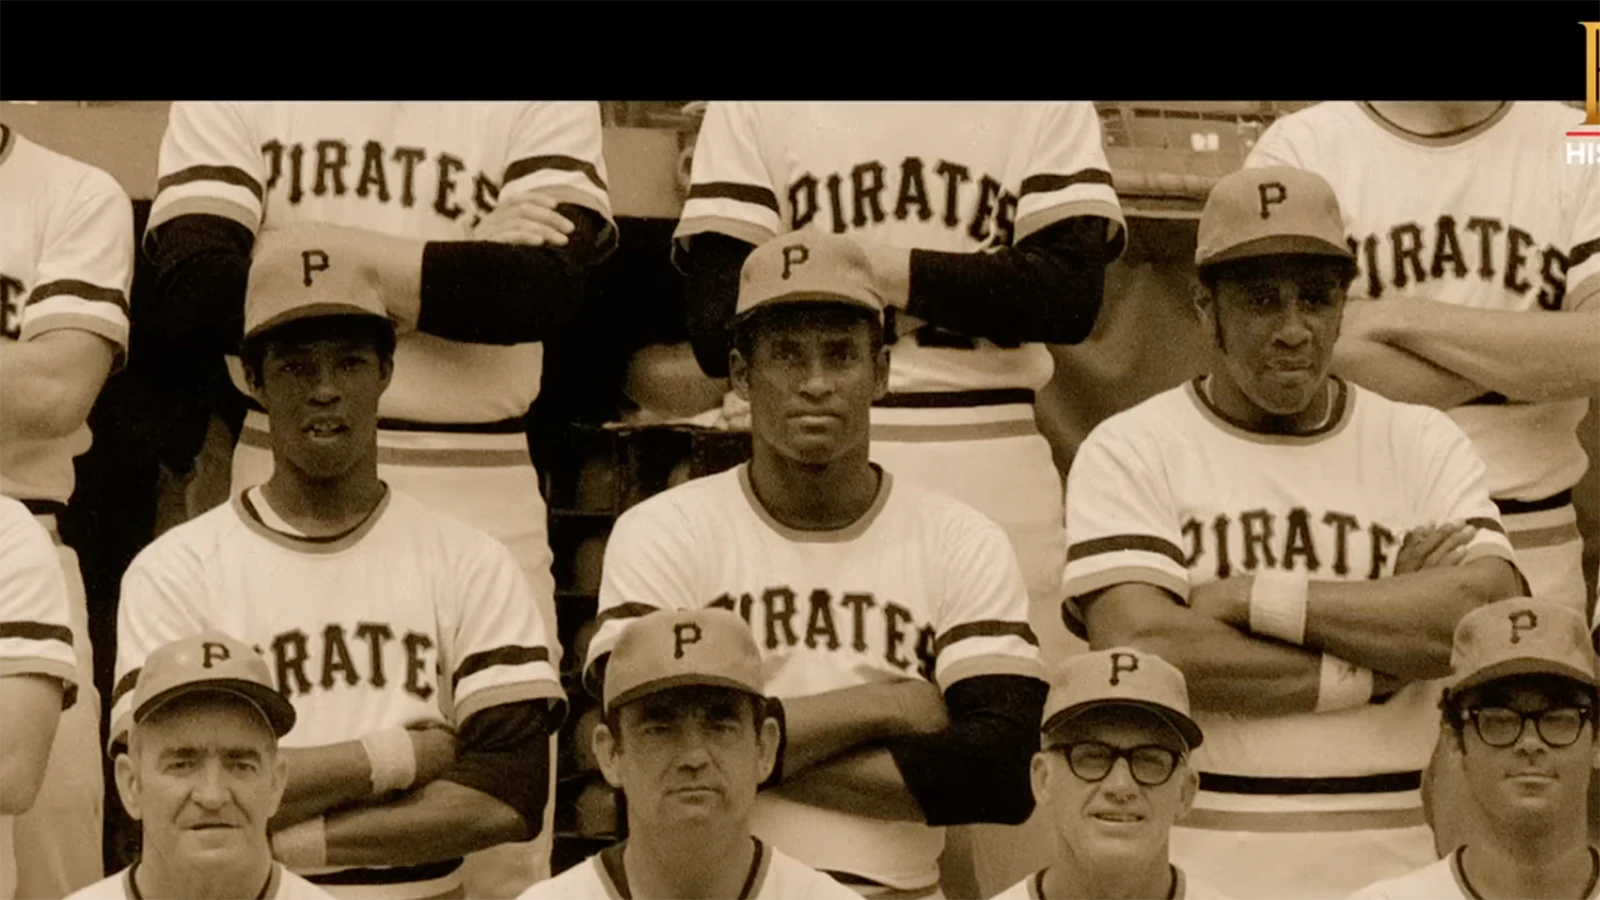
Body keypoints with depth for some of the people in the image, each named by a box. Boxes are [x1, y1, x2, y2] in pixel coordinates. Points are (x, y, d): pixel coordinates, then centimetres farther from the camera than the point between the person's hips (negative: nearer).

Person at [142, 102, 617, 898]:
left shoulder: (545, 112, 3)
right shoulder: (226, 111, 6)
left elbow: (546, 288, -14)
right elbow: (193, 294, -9)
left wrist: (322, 248, -9)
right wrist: (457, 268, -9)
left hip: (486, 509, -1)